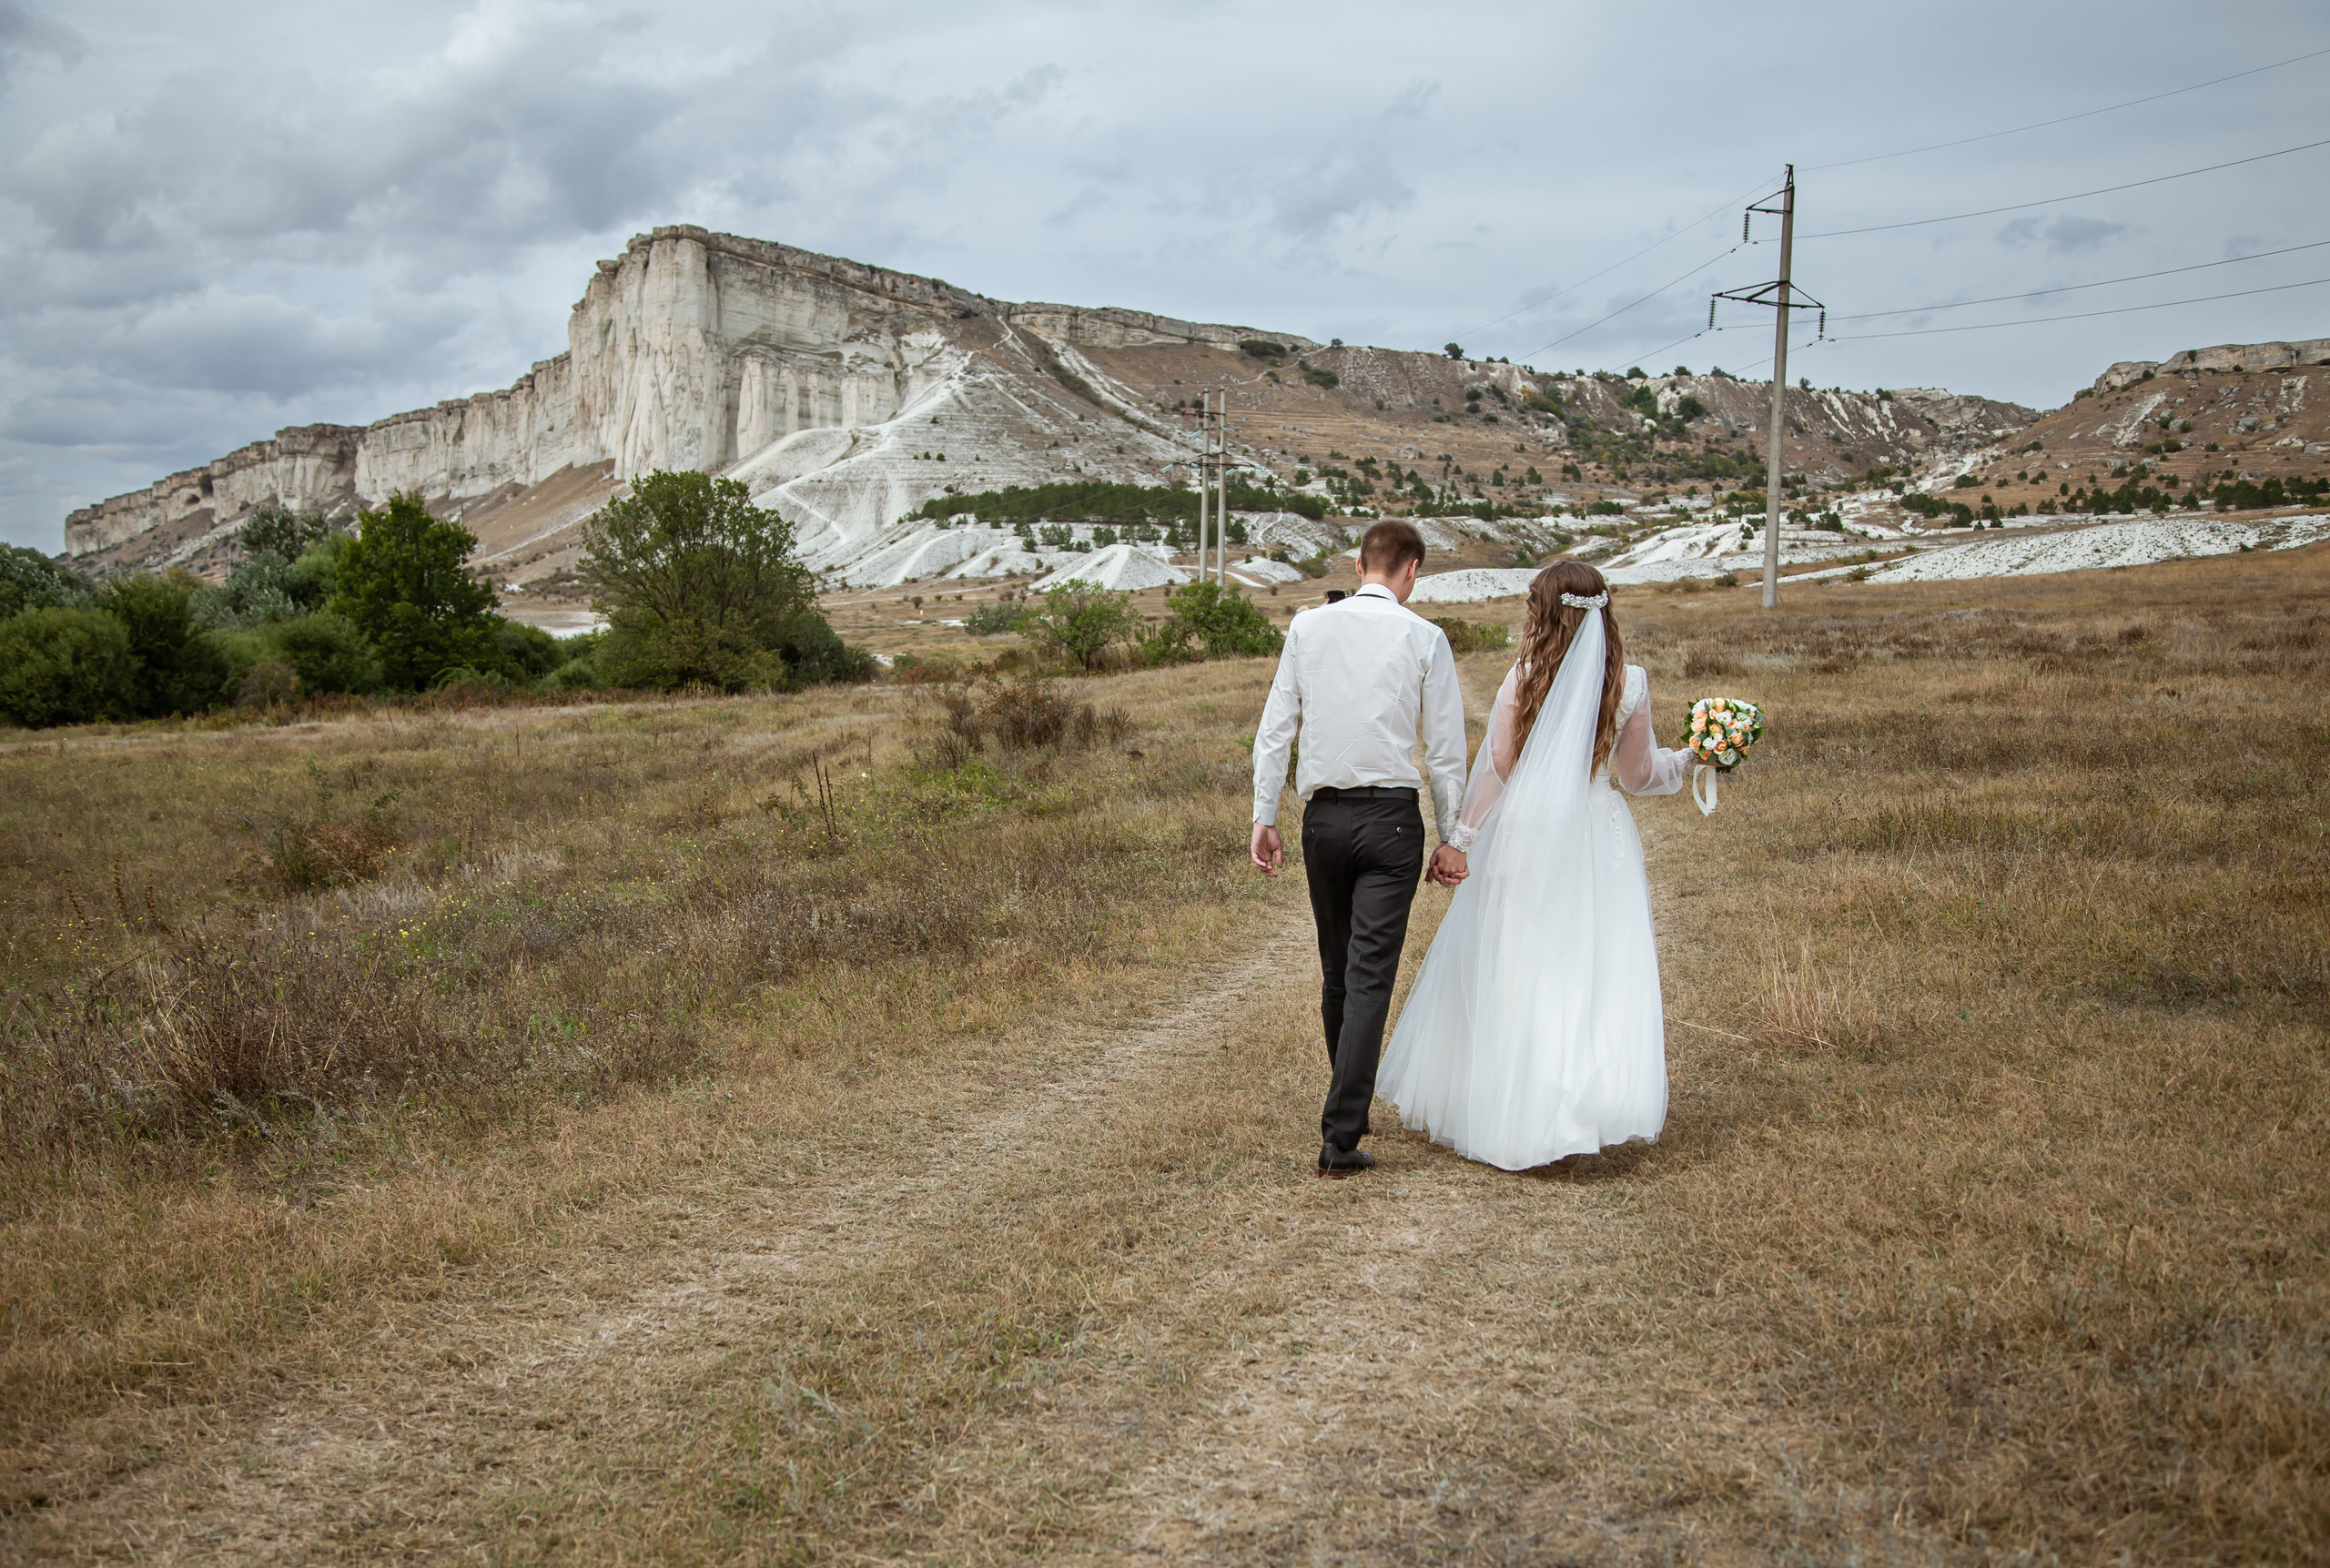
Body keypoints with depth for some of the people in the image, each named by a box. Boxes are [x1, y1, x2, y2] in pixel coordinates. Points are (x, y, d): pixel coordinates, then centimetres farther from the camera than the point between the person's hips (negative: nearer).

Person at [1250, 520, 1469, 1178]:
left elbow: (1274, 730, 3)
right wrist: (1451, 839, 6)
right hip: (1392, 816, -3)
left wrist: (1264, 817, 8)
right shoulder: (1424, 638, -3)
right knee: (1370, 976, -3)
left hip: (1323, 815, 3)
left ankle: (1350, 1104, 33)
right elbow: (1446, 749, -1)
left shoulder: (1307, 627, 3)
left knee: (1336, 969, 18)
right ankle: (1341, 1137, -8)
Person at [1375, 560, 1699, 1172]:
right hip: (1598, 840, 1)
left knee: (1509, 971, 10)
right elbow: (1637, 775, 6)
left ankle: (1498, 1110, 19)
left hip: (1523, 838, -1)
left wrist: (1462, 839, 4)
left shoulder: (1524, 678, -6)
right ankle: (1590, 1101, 2)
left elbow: (1495, 769, -4)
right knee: (1596, 970, 5)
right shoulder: (1629, 682, -2)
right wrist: (1686, 760, 23)